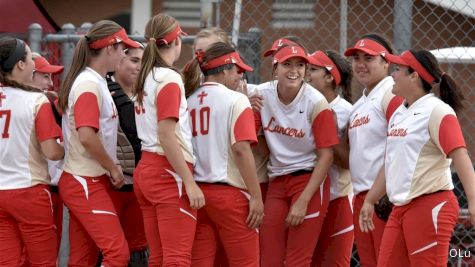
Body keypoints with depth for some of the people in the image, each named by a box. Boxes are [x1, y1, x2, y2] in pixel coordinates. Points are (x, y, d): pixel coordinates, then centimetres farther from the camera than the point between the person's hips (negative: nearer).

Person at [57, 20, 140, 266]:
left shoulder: (96, 82, 13)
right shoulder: (89, 85, -16)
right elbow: (86, 136, -25)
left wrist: (110, 164, 11)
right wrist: (113, 168, -12)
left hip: (91, 182, 9)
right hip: (85, 184, -9)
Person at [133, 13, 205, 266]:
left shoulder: (147, 78, 13)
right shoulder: (169, 79, -11)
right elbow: (166, 136, -18)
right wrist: (190, 182, -19)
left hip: (145, 169, 8)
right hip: (169, 173, -8)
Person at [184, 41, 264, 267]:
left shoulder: (190, 102, 8)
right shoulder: (236, 100, -7)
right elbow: (241, 149, -15)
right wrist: (256, 197, -13)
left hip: (196, 192, 6)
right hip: (229, 193, -6)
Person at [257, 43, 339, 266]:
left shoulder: (315, 103, -13)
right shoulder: (262, 95, -3)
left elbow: (326, 156, -12)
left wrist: (303, 201, -16)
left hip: (309, 180, -5)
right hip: (276, 181, 5)